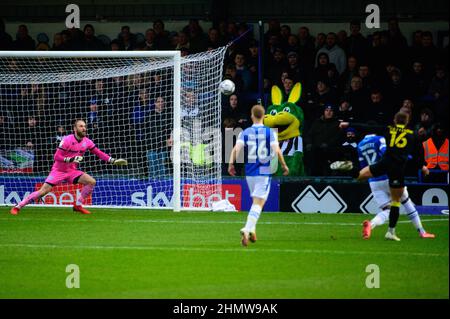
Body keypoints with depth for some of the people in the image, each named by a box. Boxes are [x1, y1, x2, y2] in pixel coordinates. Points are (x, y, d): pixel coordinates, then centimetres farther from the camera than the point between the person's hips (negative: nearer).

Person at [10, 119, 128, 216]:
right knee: (43, 191, -16)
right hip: (59, 171, -5)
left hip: (72, 171, 5)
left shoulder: (87, 142, -3)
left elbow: (99, 153, 6)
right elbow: (57, 157, -21)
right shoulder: (67, 140, -19)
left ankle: (78, 205, 2)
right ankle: (18, 207, -5)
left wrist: (113, 161, -3)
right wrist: (71, 159, -33)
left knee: (91, 181, -12)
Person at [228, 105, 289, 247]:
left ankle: (252, 231, 19)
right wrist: (284, 165, 1)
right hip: (264, 172, -3)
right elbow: (277, 151, -11)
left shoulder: (245, 133, 3)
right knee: (258, 203, -7)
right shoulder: (270, 132, -3)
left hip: (250, 172, 3)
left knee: (256, 201, 23)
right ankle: (247, 229, -26)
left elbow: (237, 148, -11)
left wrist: (231, 164, -11)